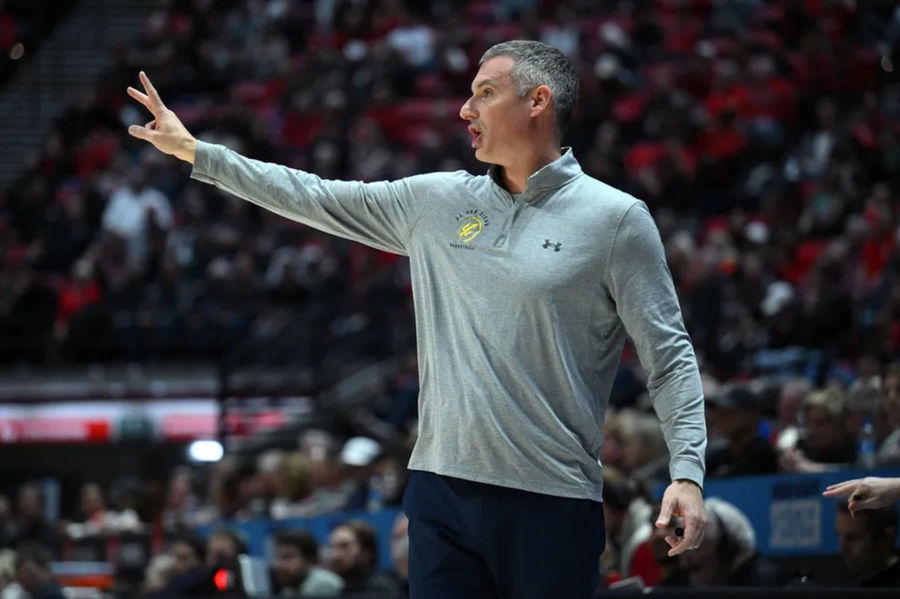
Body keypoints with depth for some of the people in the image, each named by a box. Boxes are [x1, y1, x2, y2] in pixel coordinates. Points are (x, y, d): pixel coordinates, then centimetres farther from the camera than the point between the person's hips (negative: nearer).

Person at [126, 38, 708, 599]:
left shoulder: (616, 219, -2)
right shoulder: (437, 201, 12)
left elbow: (670, 357, -3)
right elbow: (313, 197, 18)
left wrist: (687, 472, -14)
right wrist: (193, 150, 18)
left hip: (551, 504, -4)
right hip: (441, 494, 4)